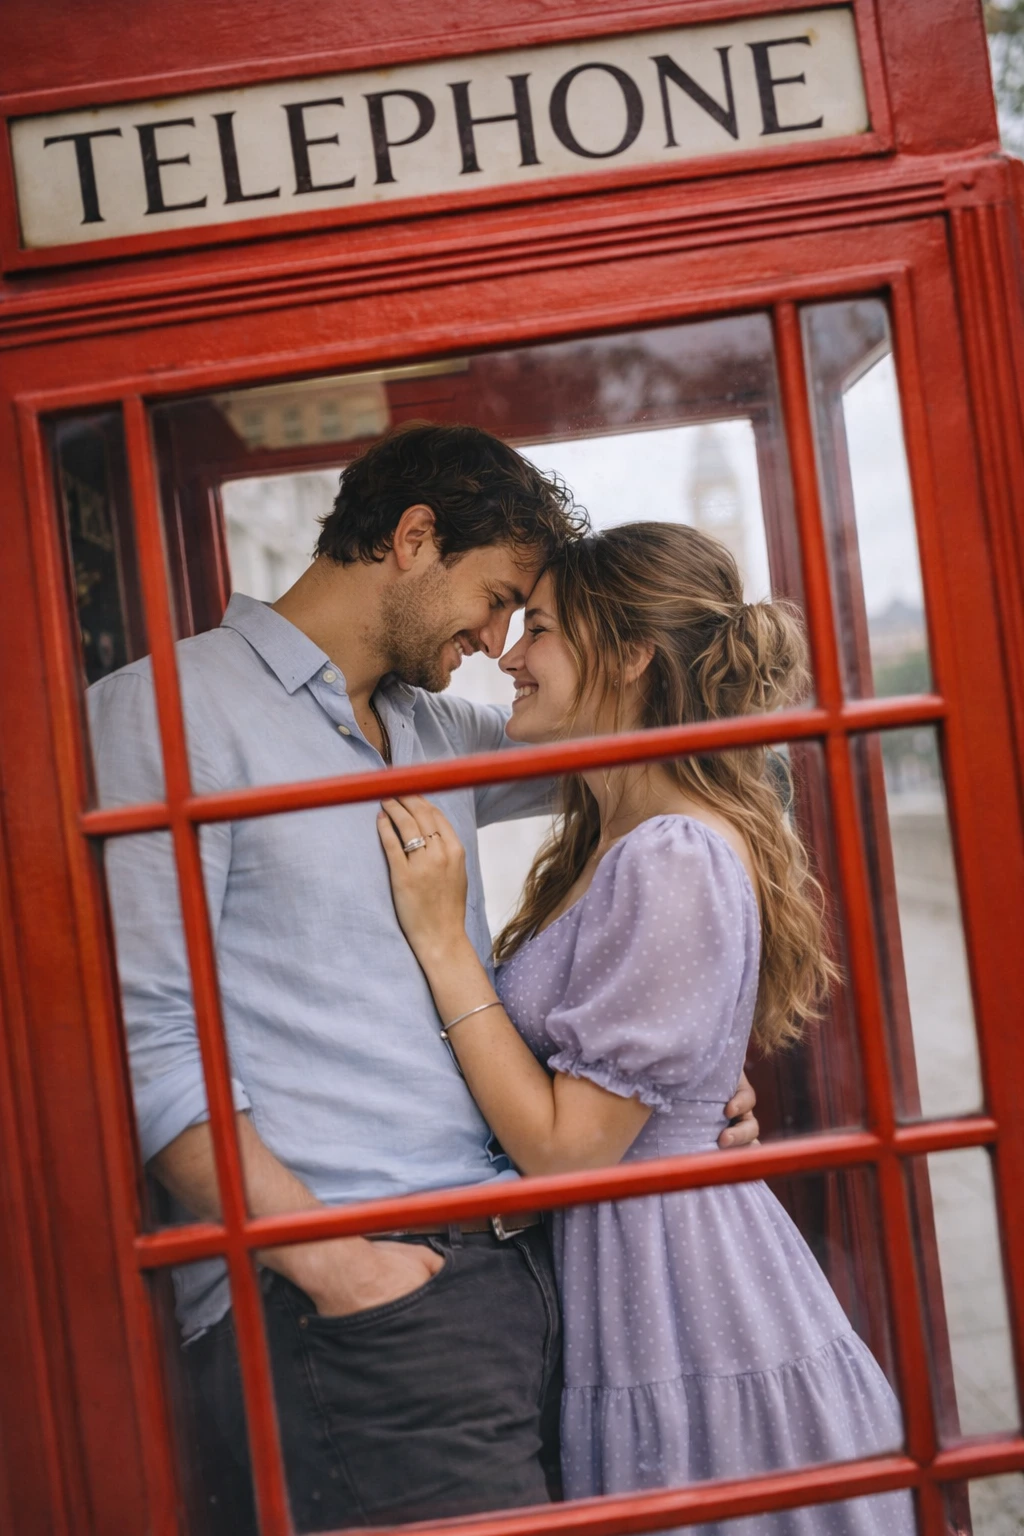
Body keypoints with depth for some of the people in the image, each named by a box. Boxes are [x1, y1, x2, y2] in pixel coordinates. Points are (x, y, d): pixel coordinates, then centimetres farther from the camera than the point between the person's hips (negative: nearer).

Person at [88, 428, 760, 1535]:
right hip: (328, 1309, -7)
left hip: (506, 1267, 7)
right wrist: (335, 1262, -18)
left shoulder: (437, 732, 18)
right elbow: (142, 1041, -13)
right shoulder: (169, 707, -5)